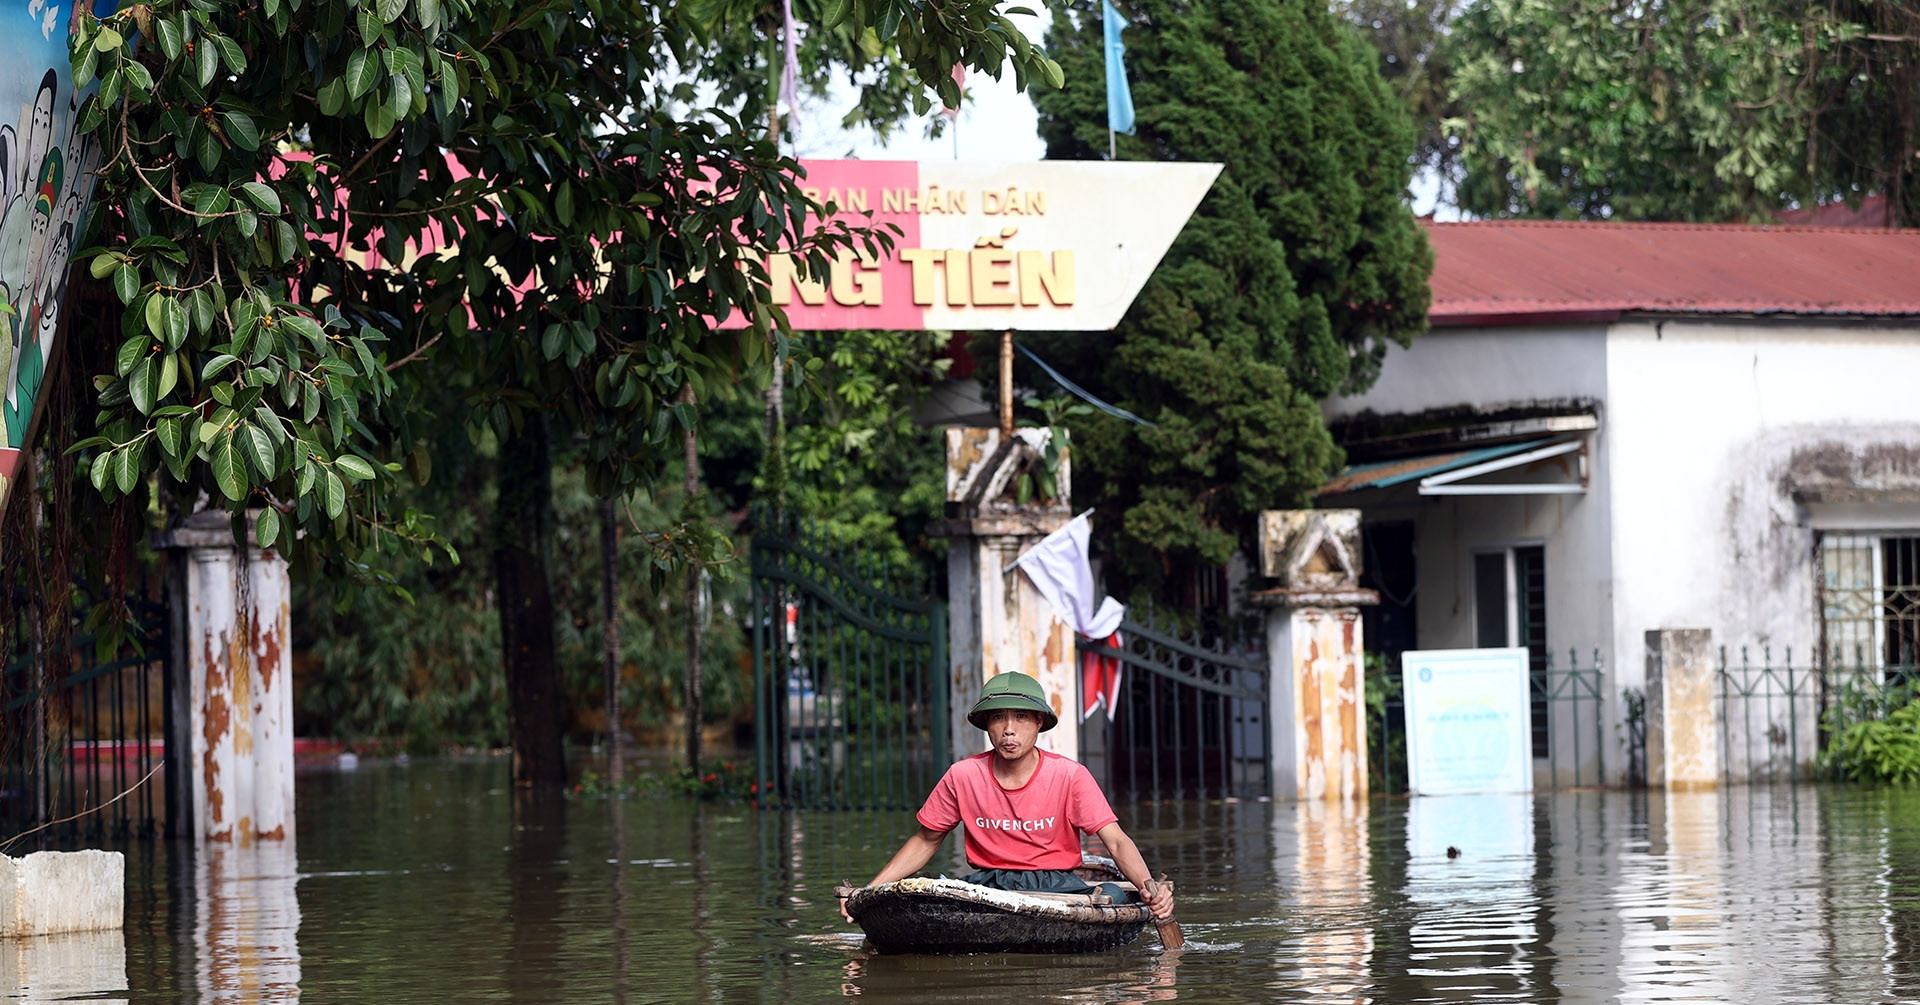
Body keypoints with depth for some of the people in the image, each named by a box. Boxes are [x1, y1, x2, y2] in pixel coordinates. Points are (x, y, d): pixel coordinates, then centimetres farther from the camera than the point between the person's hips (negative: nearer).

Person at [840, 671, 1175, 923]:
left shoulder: (1069, 775, -7)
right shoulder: (962, 776, 0)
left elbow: (1116, 842, -11)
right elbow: (926, 840, 12)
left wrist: (1148, 886, -32)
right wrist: (868, 890, 2)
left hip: (1056, 886, -1)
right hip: (988, 886, 1)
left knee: (1114, 897, -33)